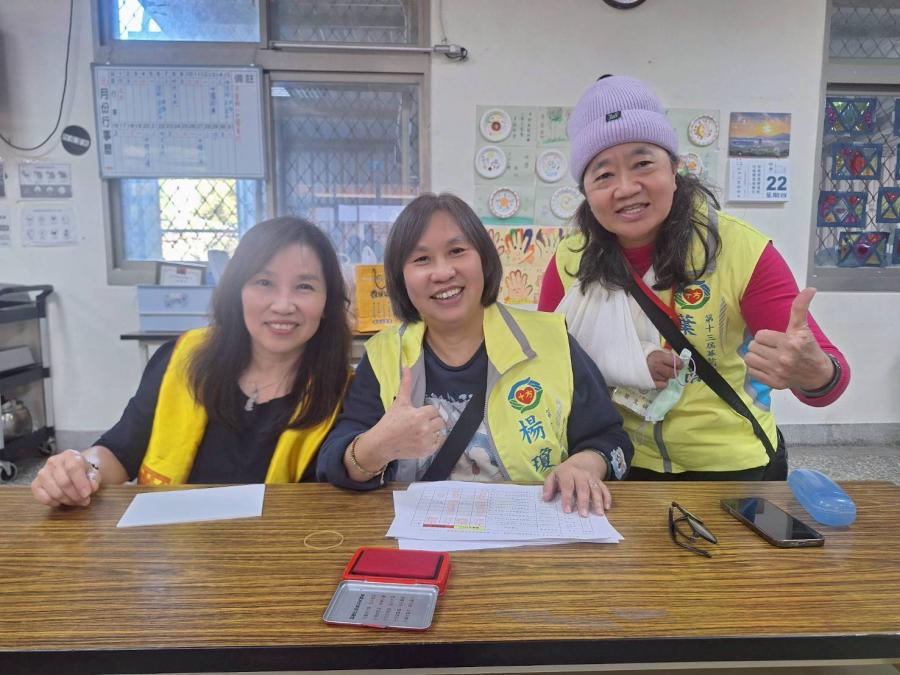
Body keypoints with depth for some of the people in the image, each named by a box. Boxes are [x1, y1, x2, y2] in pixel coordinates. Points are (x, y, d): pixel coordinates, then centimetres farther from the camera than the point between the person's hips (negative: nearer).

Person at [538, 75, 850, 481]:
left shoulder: (740, 249, -19)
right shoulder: (569, 262, -13)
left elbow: (825, 368, -20)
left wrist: (814, 373, -44)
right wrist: (621, 366, -24)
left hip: (732, 468, -1)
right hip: (622, 467, 2)